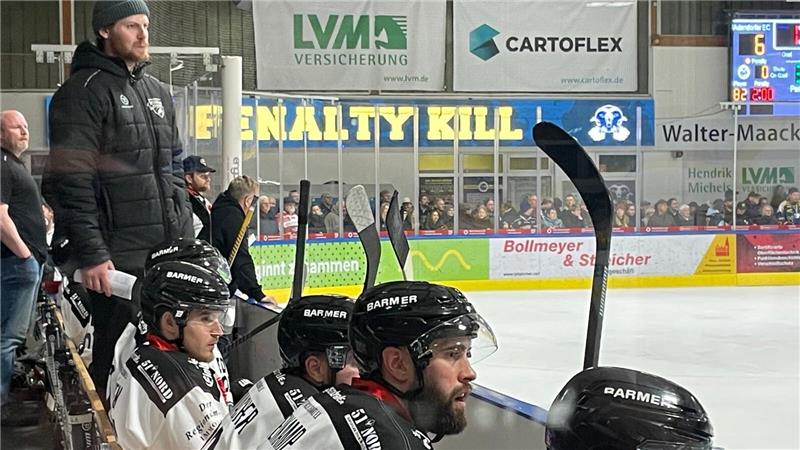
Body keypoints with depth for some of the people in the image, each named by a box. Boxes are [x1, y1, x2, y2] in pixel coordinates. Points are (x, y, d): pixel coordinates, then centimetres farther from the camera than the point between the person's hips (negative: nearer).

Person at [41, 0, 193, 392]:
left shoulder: (158, 93, 17)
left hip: (170, 254, 7)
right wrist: (91, 254, -19)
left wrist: (187, 238, 15)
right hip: (119, 258, -7)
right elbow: (71, 182, -13)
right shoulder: (84, 92, -7)